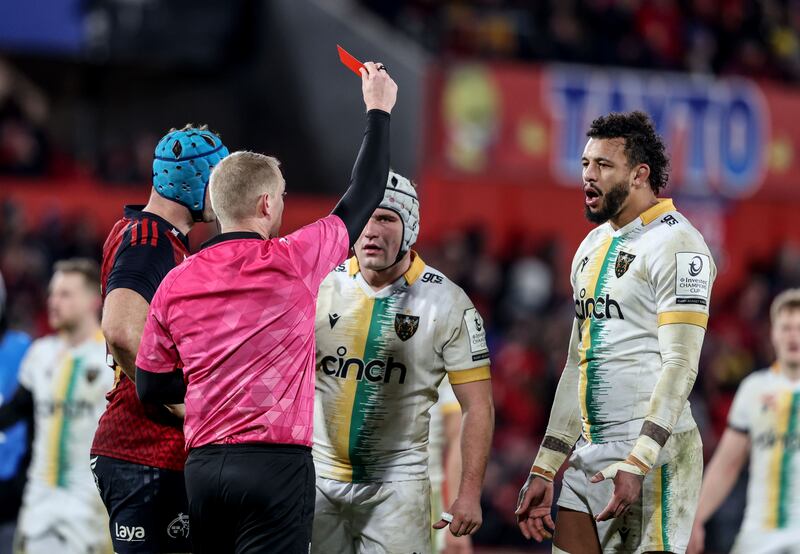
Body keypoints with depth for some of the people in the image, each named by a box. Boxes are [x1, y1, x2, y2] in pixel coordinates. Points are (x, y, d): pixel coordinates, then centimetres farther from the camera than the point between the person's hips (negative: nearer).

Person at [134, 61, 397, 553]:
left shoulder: (175, 284, 7)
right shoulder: (292, 263, -4)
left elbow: (151, 388, 13)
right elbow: (364, 198, 9)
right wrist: (379, 110, 22)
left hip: (203, 466, 5)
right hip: (277, 462, -5)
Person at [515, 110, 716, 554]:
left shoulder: (676, 245, -9)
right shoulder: (593, 245, 18)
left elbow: (680, 365, -16)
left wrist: (636, 463, -24)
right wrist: (544, 470, 17)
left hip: (651, 452, -8)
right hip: (589, 452, 8)